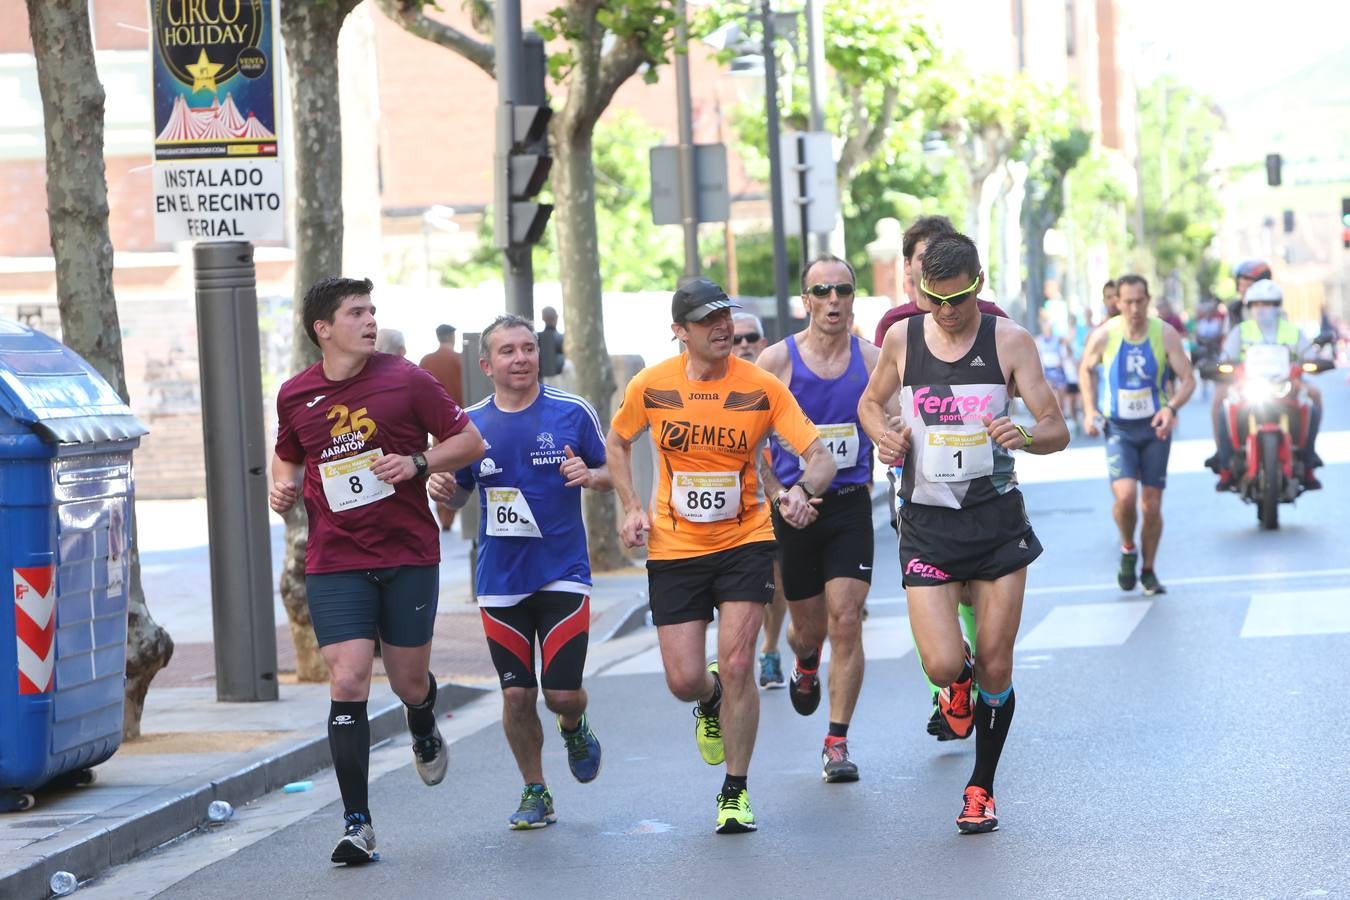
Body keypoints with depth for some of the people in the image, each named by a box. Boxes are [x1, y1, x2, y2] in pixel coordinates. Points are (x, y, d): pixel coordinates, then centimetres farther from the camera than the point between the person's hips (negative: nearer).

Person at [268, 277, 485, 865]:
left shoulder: (405, 380, -3)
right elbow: (288, 456, 22)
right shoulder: (295, 396, 4)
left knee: (409, 683, 8)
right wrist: (282, 486, 1)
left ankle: (424, 731, 48)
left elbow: (469, 442, 2)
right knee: (348, 684, -11)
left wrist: (417, 463, -15)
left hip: (409, 556, 0)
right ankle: (357, 825, -6)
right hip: (335, 562, 1)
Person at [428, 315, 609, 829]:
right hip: (500, 579, 2)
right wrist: (444, 490, -9)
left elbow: (610, 473, 6)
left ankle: (574, 730, 29)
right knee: (517, 694, 1)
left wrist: (589, 475, -16)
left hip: (563, 573, -2)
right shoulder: (469, 424, 2)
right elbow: (460, 493, 14)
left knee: (563, 692, -7)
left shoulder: (573, 412, -3)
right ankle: (535, 792, 21)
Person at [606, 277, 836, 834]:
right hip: (674, 548, 1)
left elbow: (821, 457, -12)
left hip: (745, 540, -1)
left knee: (736, 665, -13)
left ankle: (735, 793, 5)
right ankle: (711, 703, 39)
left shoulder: (762, 388, -10)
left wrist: (802, 490, -34)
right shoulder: (650, 386, -6)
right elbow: (618, 443, 13)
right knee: (683, 680, -1)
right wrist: (631, 508, 1)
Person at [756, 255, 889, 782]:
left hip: (850, 506, 0)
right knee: (808, 625, 11)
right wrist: (778, 495, -9)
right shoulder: (777, 361, -5)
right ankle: (805, 665, 49)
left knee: (846, 624, -10)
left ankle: (837, 743, -2)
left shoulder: (873, 361, 0)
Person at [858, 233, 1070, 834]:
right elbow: (870, 403, 18)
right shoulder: (902, 339, 0)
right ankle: (959, 684, 26)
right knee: (942, 665, -13)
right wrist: (884, 436, -5)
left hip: (997, 519, 0)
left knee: (995, 668, 2)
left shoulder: (1009, 341, -5)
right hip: (927, 522, 0)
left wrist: (1024, 437, -28)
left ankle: (981, 789, 22)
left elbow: (1057, 431, -5)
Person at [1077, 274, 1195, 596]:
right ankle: (1128, 549, 8)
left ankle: (1148, 572, 22)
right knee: (1125, 495, -21)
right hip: (1117, 428, -1)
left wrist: (1171, 407, -26)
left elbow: (1188, 379, -7)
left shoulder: (1165, 334, -10)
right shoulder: (1104, 336, -10)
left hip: (1155, 427, 1)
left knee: (1152, 505, 3)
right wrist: (1090, 410, -1)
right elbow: (1086, 368, 10)